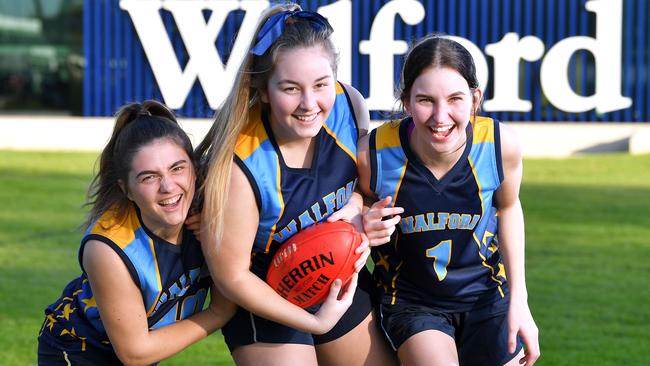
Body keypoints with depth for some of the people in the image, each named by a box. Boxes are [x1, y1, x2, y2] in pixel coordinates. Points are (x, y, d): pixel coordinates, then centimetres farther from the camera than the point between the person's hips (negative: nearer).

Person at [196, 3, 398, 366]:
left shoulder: (348, 106, -17)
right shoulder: (239, 167, -32)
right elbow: (231, 275, -21)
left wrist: (357, 204, -16)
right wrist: (314, 322, -16)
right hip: (267, 298, -5)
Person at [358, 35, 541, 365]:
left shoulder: (500, 145, -20)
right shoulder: (374, 155, -24)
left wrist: (519, 300, 3)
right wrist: (363, 232, -26)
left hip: (487, 295, 2)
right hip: (410, 299, -2)